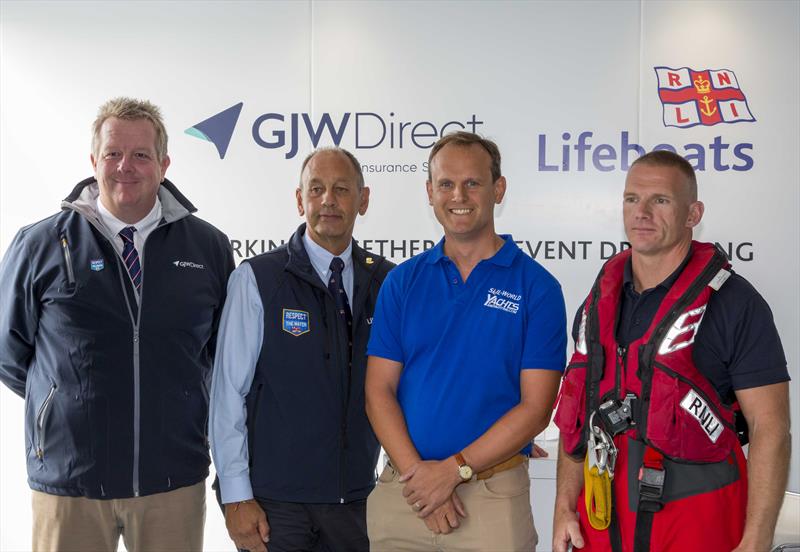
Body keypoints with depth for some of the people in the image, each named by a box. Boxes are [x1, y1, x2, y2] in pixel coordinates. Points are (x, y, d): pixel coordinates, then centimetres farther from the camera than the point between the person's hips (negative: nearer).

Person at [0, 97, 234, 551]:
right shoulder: (40, 244, -2)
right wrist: (71, 402, 6)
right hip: (68, 484, -1)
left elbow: (225, 347, 14)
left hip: (176, 481, 1)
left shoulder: (209, 247, 2)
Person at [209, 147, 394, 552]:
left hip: (357, 499, 3)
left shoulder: (386, 282, 4)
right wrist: (236, 496, -9)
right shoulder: (256, 279, -6)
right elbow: (228, 394, -6)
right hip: (274, 502, -3)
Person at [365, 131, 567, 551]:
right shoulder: (402, 281, 5)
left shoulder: (537, 287, -4)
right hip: (401, 493, 3)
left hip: (493, 496, -2)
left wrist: (454, 469, -14)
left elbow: (535, 408, -8)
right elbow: (379, 390, 1)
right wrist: (418, 472, -12)